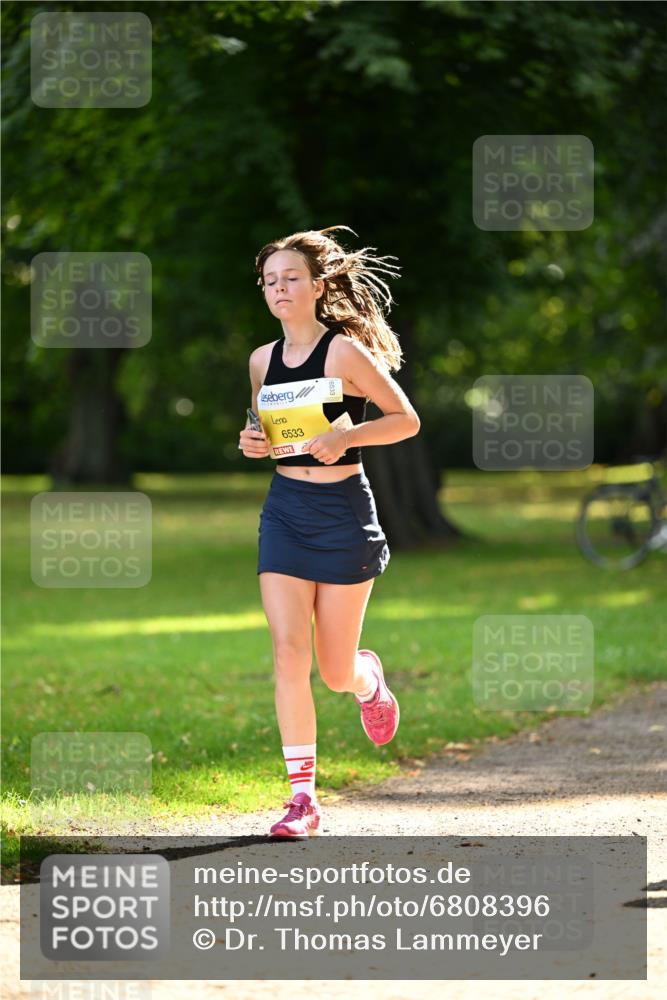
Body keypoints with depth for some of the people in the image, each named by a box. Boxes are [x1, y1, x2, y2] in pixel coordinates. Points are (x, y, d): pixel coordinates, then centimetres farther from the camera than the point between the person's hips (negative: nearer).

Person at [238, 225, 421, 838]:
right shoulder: (263, 361, 7)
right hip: (284, 511, 4)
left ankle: (369, 679, 42)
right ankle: (302, 796, -7)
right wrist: (254, 443, -1)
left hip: (344, 512, -4)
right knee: (288, 650, -11)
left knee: (336, 670, 3)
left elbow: (406, 420, -6)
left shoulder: (344, 352, -10)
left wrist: (347, 436, -21)